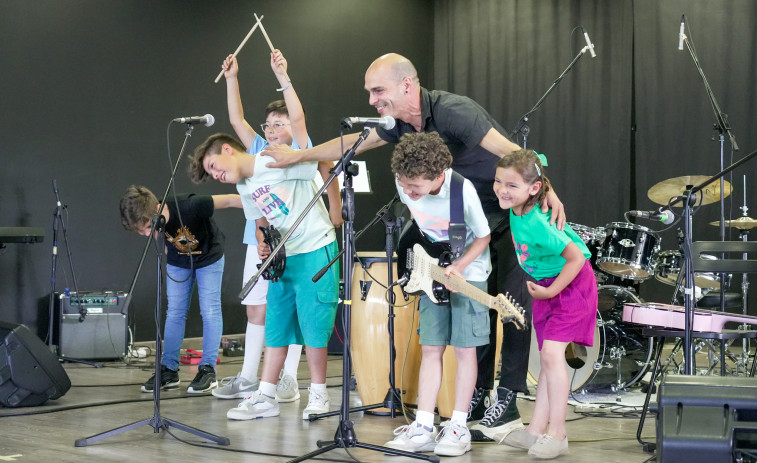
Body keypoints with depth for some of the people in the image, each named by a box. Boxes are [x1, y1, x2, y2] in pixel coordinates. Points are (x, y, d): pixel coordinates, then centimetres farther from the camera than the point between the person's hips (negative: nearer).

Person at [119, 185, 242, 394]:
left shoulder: (189, 206, -40)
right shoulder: (148, 222, -23)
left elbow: (229, 200, -33)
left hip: (208, 257, -4)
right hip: (177, 262, 4)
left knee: (210, 311, -7)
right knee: (175, 313, 2)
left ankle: (208, 369, -2)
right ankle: (169, 370, 7)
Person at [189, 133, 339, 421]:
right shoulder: (246, 189, 12)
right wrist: (264, 245, 1)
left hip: (315, 251, -8)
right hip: (284, 257, 8)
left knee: (313, 323, -4)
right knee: (275, 324, 8)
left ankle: (318, 394, 10)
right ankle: (265, 397, 14)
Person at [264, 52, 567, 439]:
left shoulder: (451, 111, -26)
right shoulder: (403, 122, 0)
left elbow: (509, 150, -34)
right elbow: (354, 143, 13)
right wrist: (296, 156, 15)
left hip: (517, 216, -8)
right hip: (476, 222, 8)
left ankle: (507, 402, -3)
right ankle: (476, 397, 12)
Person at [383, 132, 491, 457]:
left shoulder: (462, 191, -30)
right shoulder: (405, 184, -16)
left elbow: (483, 237, -15)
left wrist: (458, 267, -25)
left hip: (469, 273, -5)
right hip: (432, 273, 5)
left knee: (464, 348, -3)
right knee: (430, 350, 4)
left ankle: (459, 427, 5)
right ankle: (423, 427, 5)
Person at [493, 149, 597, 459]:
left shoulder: (536, 225, -32)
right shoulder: (516, 211, -8)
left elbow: (577, 257, -29)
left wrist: (551, 291, -19)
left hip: (571, 284, -9)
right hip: (546, 284, 9)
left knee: (552, 352, -16)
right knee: (547, 358, 10)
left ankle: (556, 434, -9)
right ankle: (537, 429, 14)